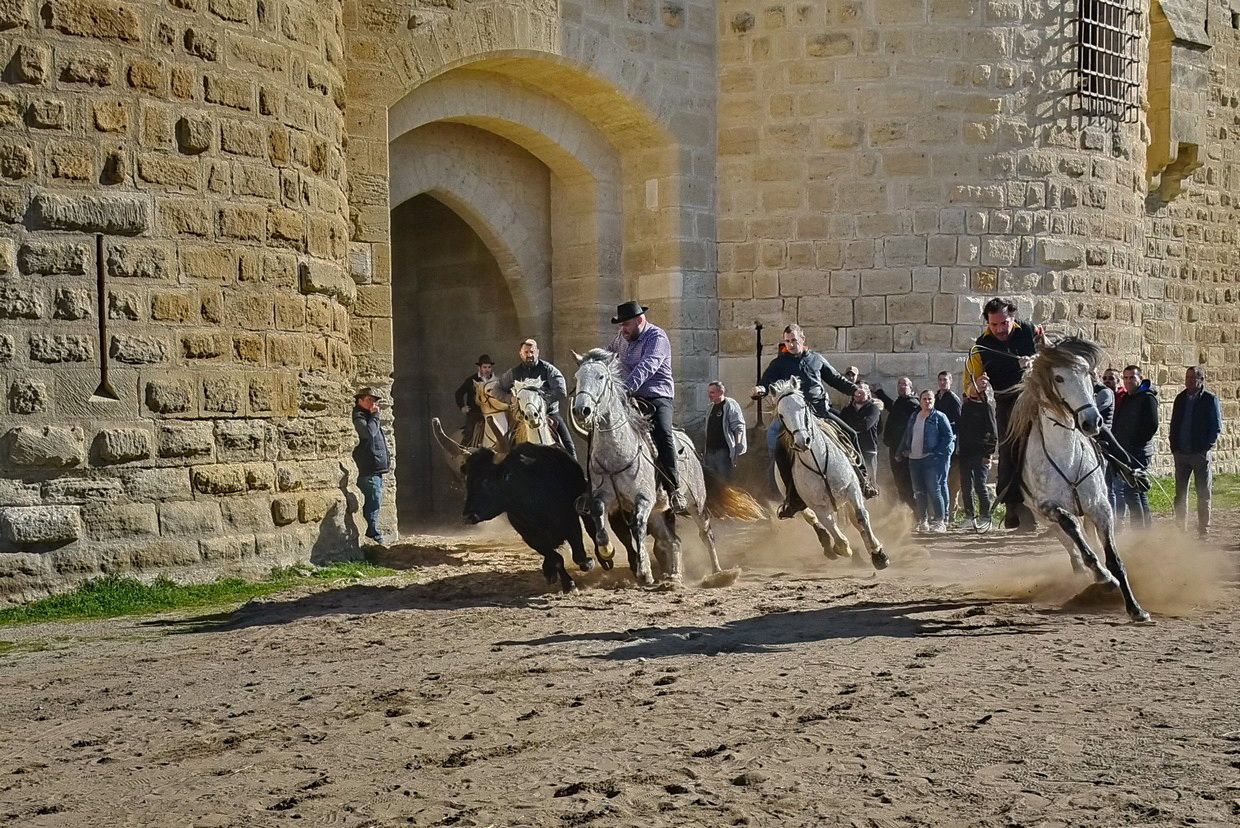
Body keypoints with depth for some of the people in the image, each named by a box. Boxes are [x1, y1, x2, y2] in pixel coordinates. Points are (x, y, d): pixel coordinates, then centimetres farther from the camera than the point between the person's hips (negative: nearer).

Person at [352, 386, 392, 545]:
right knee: (374, 501, -11)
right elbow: (369, 432, -29)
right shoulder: (358, 417, -10)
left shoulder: (369, 416, 22)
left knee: (375, 501, 12)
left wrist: (388, 457, 22)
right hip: (368, 469, -10)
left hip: (377, 468, 10)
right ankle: (373, 534, -9)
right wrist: (374, 416, -15)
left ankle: (372, 532, 18)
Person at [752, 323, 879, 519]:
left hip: (820, 409, 2)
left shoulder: (816, 359, 14)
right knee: (781, 450, -22)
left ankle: (863, 479, 8)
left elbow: (836, 380, 19)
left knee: (850, 435, -7)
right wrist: (759, 390, -26)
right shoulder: (779, 363, 6)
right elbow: (766, 384, -2)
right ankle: (792, 496, -14)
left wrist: (855, 390, 5)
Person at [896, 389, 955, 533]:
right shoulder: (913, 417, 17)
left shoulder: (939, 417, -1)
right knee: (919, 492, 8)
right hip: (914, 460, 6)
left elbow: (948, 436, -5)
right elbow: (907, 436, 25)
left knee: (934, 490, -11)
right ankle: (922, 521, 15)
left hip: (932, 460, -6)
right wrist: (903, 450, 12)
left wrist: (939, 453, -13)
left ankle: (940, 521, -6)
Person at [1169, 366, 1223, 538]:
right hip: (1181, 453, 4)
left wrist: (1206, 448, -10)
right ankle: (1180, 529, 12)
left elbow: (1217, 427, -4)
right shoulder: (1181, 398, 10)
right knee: (1180, 494, 6)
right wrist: (1174, 447, 5)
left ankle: (1203, 530, 5)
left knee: (1203, 494, 1)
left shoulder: (1210, 399, -3)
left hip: (1201, 453, -4)